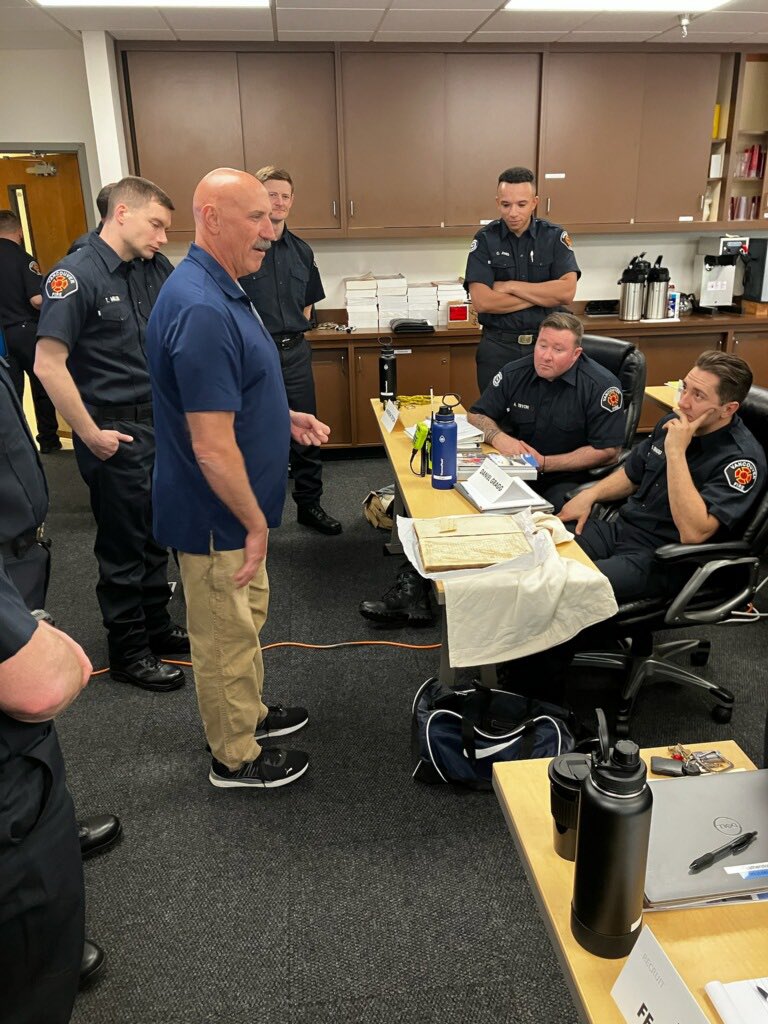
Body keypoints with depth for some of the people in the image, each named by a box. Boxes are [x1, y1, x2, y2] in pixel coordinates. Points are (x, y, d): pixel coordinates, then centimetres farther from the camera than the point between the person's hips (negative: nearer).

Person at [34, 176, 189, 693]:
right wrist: (90, 434, -16)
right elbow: (49, 364, -17)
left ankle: (156, 625, 34)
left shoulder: (153, 272, 7)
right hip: (116, 431, -7)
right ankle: (128, 651, 21)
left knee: (157, 533, 17)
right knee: (123, 543, 5)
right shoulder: (76, 275, -14)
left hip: (161, 420, 7)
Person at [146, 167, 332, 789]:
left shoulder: (222, 290, 7)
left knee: (247, 619, 25)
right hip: (220, 515, -10)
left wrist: (284, 417, 8)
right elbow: (212, 446, -29)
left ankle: (248, 714, 46)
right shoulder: (201, 309, -28)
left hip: (238, 509, 10)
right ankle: (236, 757, 30)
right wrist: (255, 523, -20)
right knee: (226, 638, 9)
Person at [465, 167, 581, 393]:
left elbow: (566, 292, -12)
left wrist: (511, 286, -12)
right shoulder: (485, 240, -3)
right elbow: (482, 301, -14)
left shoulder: (555, 236, 0)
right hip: (498, 346, 0)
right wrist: (543, 296, -11)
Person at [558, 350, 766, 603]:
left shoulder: (742, 458, -17)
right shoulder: (674, 422, 6)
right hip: (619, 528, 8)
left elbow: (694, 532, -29)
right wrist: (590, 494, 2)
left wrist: (676, 452, -28)